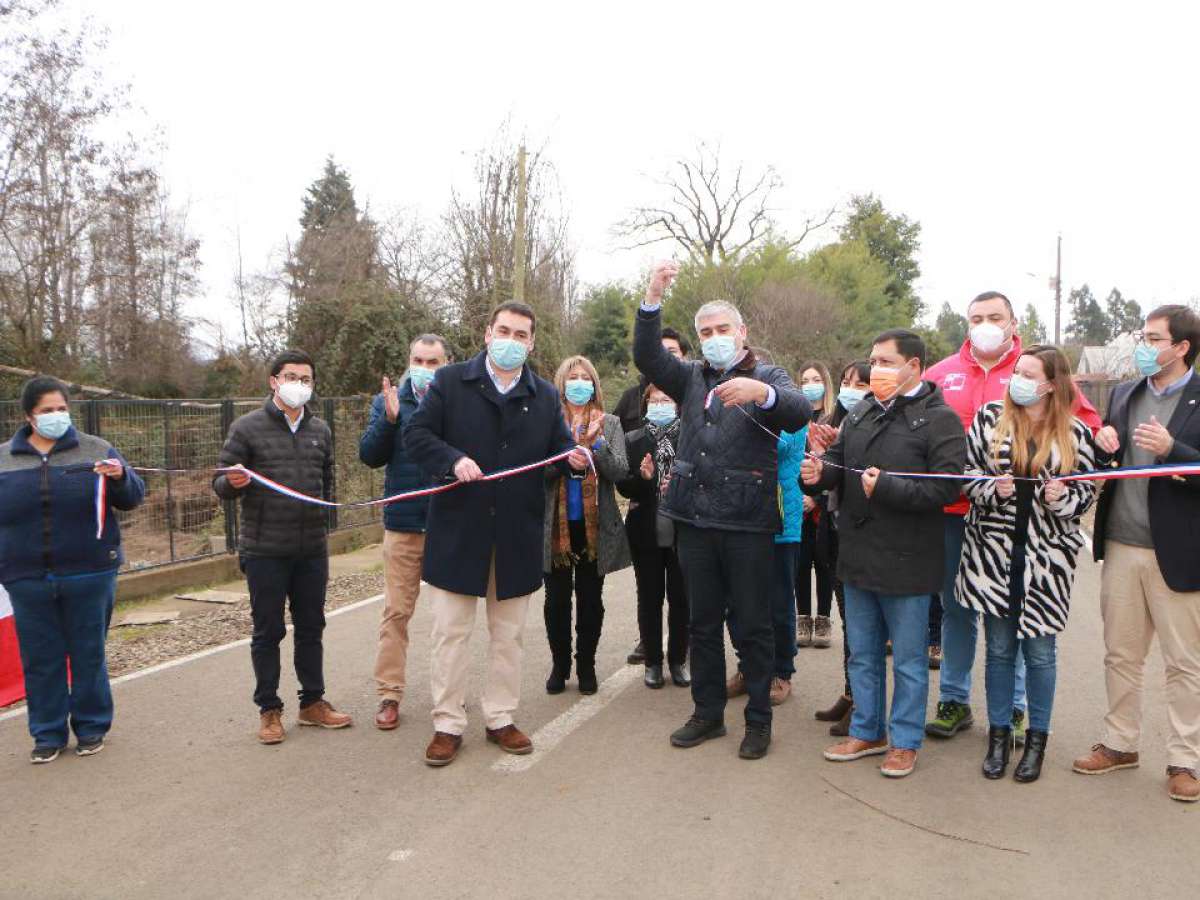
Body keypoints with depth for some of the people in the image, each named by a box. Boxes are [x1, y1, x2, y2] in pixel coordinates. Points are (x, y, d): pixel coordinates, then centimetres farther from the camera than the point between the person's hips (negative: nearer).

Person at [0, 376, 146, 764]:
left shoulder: (96, 450, 4)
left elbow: (133, 497, 3)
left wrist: (120, 477, -19)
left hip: (88, 573, -1)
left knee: (89, 654, 7)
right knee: (40, 659, 8)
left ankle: (91, 727, 21)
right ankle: (48, 733, 22)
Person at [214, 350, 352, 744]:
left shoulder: (320, 431, 10)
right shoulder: (247, 428, -3)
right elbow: (221, 485, -3)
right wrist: (232, 482, -26)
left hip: (312, 550, 4)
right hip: (265, 550, -4)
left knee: (311, 627, 12)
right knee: (268, 631, 6)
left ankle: (313, 702, 25)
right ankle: (269, 709, 19)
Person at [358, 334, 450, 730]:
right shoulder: (388, 400, 4)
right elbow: (370, 456, -2)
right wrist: (389, 419, -17)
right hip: (403, 523, 1)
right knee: (396, 612, 5)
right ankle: (389, 694, 14)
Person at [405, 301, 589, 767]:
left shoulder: (545, 396, 8)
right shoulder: (450, 381, -1)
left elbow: (559, 448, 9)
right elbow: (416, 434, -4)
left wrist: (574, 458, -14)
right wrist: (454, 460, -20)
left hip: (517, 535, 3)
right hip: (458, 529, -2)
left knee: (508, 633, 12)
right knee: (451, 632, 5)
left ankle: (500, 718, 26)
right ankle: (448, 724, 17)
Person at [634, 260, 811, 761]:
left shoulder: (767, 377, 2)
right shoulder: (692, 378, 14)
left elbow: (800, 413, -17)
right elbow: (647, 359, -2)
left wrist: (762, 392, -38)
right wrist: (652, 300, -15)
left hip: (748, 522, -4)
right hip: (695, 519, 4)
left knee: (753, 625, 4)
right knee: (703, 622, 13)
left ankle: (758, 720, 19)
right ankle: (708, 713, 26)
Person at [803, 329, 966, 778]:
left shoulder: (940, 419, -12)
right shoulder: (860, 413, 10)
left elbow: (944, 487, -21)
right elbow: (838, 461, 13)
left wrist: (886, 487, -26)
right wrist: (819, 472, -8)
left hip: (905, 563, -7)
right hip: (858, 556, 7)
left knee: (908, 659, 9)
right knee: (863, 654, 18)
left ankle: (905, 741, 25)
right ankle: (867, 731, 34)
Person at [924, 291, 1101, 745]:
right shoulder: (942, 373, 7)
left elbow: (1085, 421, 3)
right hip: (953, 510, 3)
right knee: (956, 609, 12)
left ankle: (1014, 707, 21)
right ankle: (954, 701, 23)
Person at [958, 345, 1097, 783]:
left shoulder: (1075, 434, 0)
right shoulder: (989, 419, 1)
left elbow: (1087, 492, 5)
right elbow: (966, 472, 3)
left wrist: (1063, 498, -15)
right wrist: (992, 488, -16)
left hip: (1046, 557, -1)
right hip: (993, 553, 1)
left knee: (1040, 651, 9)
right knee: (998, 648, 10)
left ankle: (1037, 739, 25)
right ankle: (999, 734, 25)